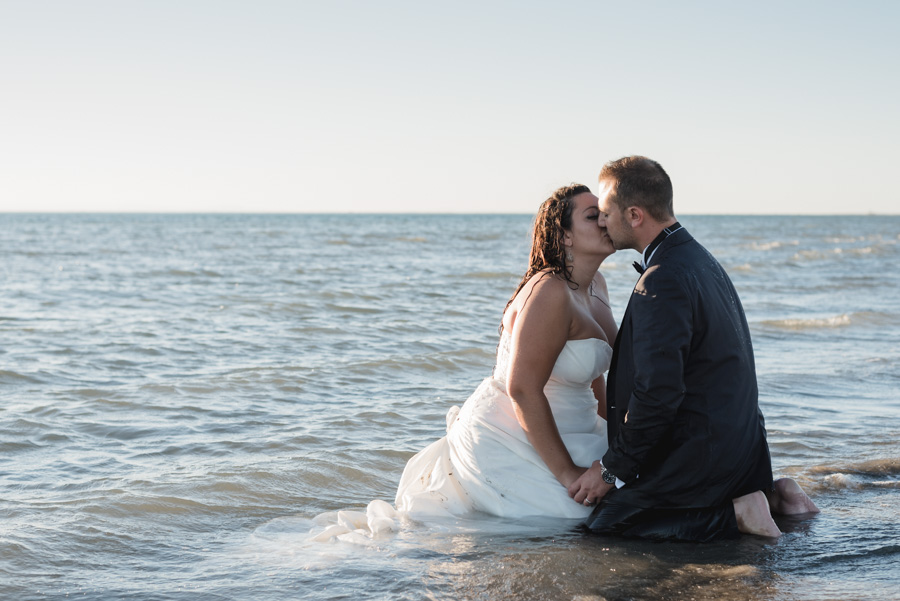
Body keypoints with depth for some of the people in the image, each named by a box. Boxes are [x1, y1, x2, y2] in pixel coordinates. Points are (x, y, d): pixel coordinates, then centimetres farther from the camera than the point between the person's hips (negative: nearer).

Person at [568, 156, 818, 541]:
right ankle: (766, 495, 12)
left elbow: (658, 392, -26)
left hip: (702, 453, -10)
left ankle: (733, 516, -9)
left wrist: (612, 468, -14)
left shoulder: (662, 282, -22)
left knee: (604, 524, -2)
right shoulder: (699, 258, 10)